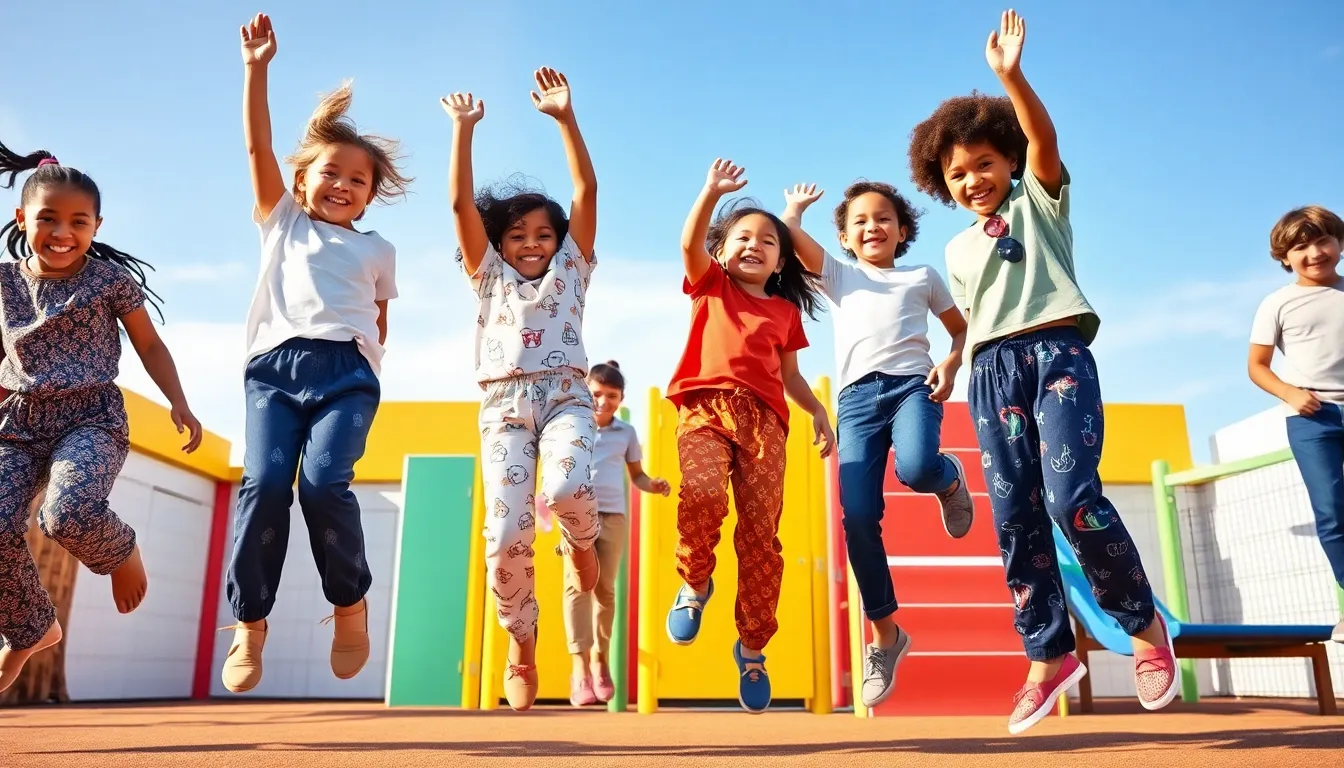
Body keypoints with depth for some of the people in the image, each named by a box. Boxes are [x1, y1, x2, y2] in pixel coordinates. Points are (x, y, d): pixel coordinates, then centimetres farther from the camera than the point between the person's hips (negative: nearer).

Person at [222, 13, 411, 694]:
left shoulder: (377, 250, 24)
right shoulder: (282, 221, 23)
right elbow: (258, 146, 13)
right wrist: (256, 68, 6)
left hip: (346, 369, 0)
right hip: (275, 362, 1)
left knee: (325, 481, -21)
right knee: (264, 482, -16)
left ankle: (351, 603, -2)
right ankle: (250, 622, -4)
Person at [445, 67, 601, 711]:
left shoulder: (570, 269, 16)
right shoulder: (489, 276, 18)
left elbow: (587, 190, 6)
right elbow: (461, 203, 7)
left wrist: (564, 116, 0)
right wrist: (463, 128, 1)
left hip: (564, 397, -1)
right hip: (503, 404, 1)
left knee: (568, 489, -32)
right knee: (507, 532, -13)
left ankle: (581, 543, 5)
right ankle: (521, 648, 7)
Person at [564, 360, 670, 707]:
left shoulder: (626, 433, 11)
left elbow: (636, 475, 16)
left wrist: (654, 485, -6)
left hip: (612, 515, 2)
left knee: (605, 588, 5)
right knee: (577, 584, -13)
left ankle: (600, 658, 24)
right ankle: (580, 667, -16)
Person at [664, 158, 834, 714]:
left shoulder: (785, 309, 25)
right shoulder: (710, 285, 20)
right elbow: (689, 243, 1)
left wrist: (817, 410, 9)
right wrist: (713, 192, -10)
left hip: (764, 418, 2)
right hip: (705, 406, -2)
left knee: (761, 534, -5)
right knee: (703, 494, -31)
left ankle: (753, 646, 12)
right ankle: (695, 583, -2)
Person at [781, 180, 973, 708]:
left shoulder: (923, 277, 21)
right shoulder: (838, 275, 22)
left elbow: (963, 329, 24)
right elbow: (788, 231, 10)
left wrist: (950, 365, 4)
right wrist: (796, 203, 30)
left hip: (912, 384, -1)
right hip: (857, 395, 1)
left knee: (916, 469, -34)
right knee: (858, 518, -12)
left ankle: (950, 480, 7)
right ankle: (884, 634, 5)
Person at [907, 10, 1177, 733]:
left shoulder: (1040, 199, 13)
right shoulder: (958, 250, 23)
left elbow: (1044, 139, -5)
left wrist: (1010, 74, -18)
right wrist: (966, 375, 10)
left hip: (1056, 352, -4)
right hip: (992, 372, 4)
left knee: (1071, 497, -20)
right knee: (1014, 517, -2)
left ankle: (1145, 625, 1)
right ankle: (1048, 656, 7)